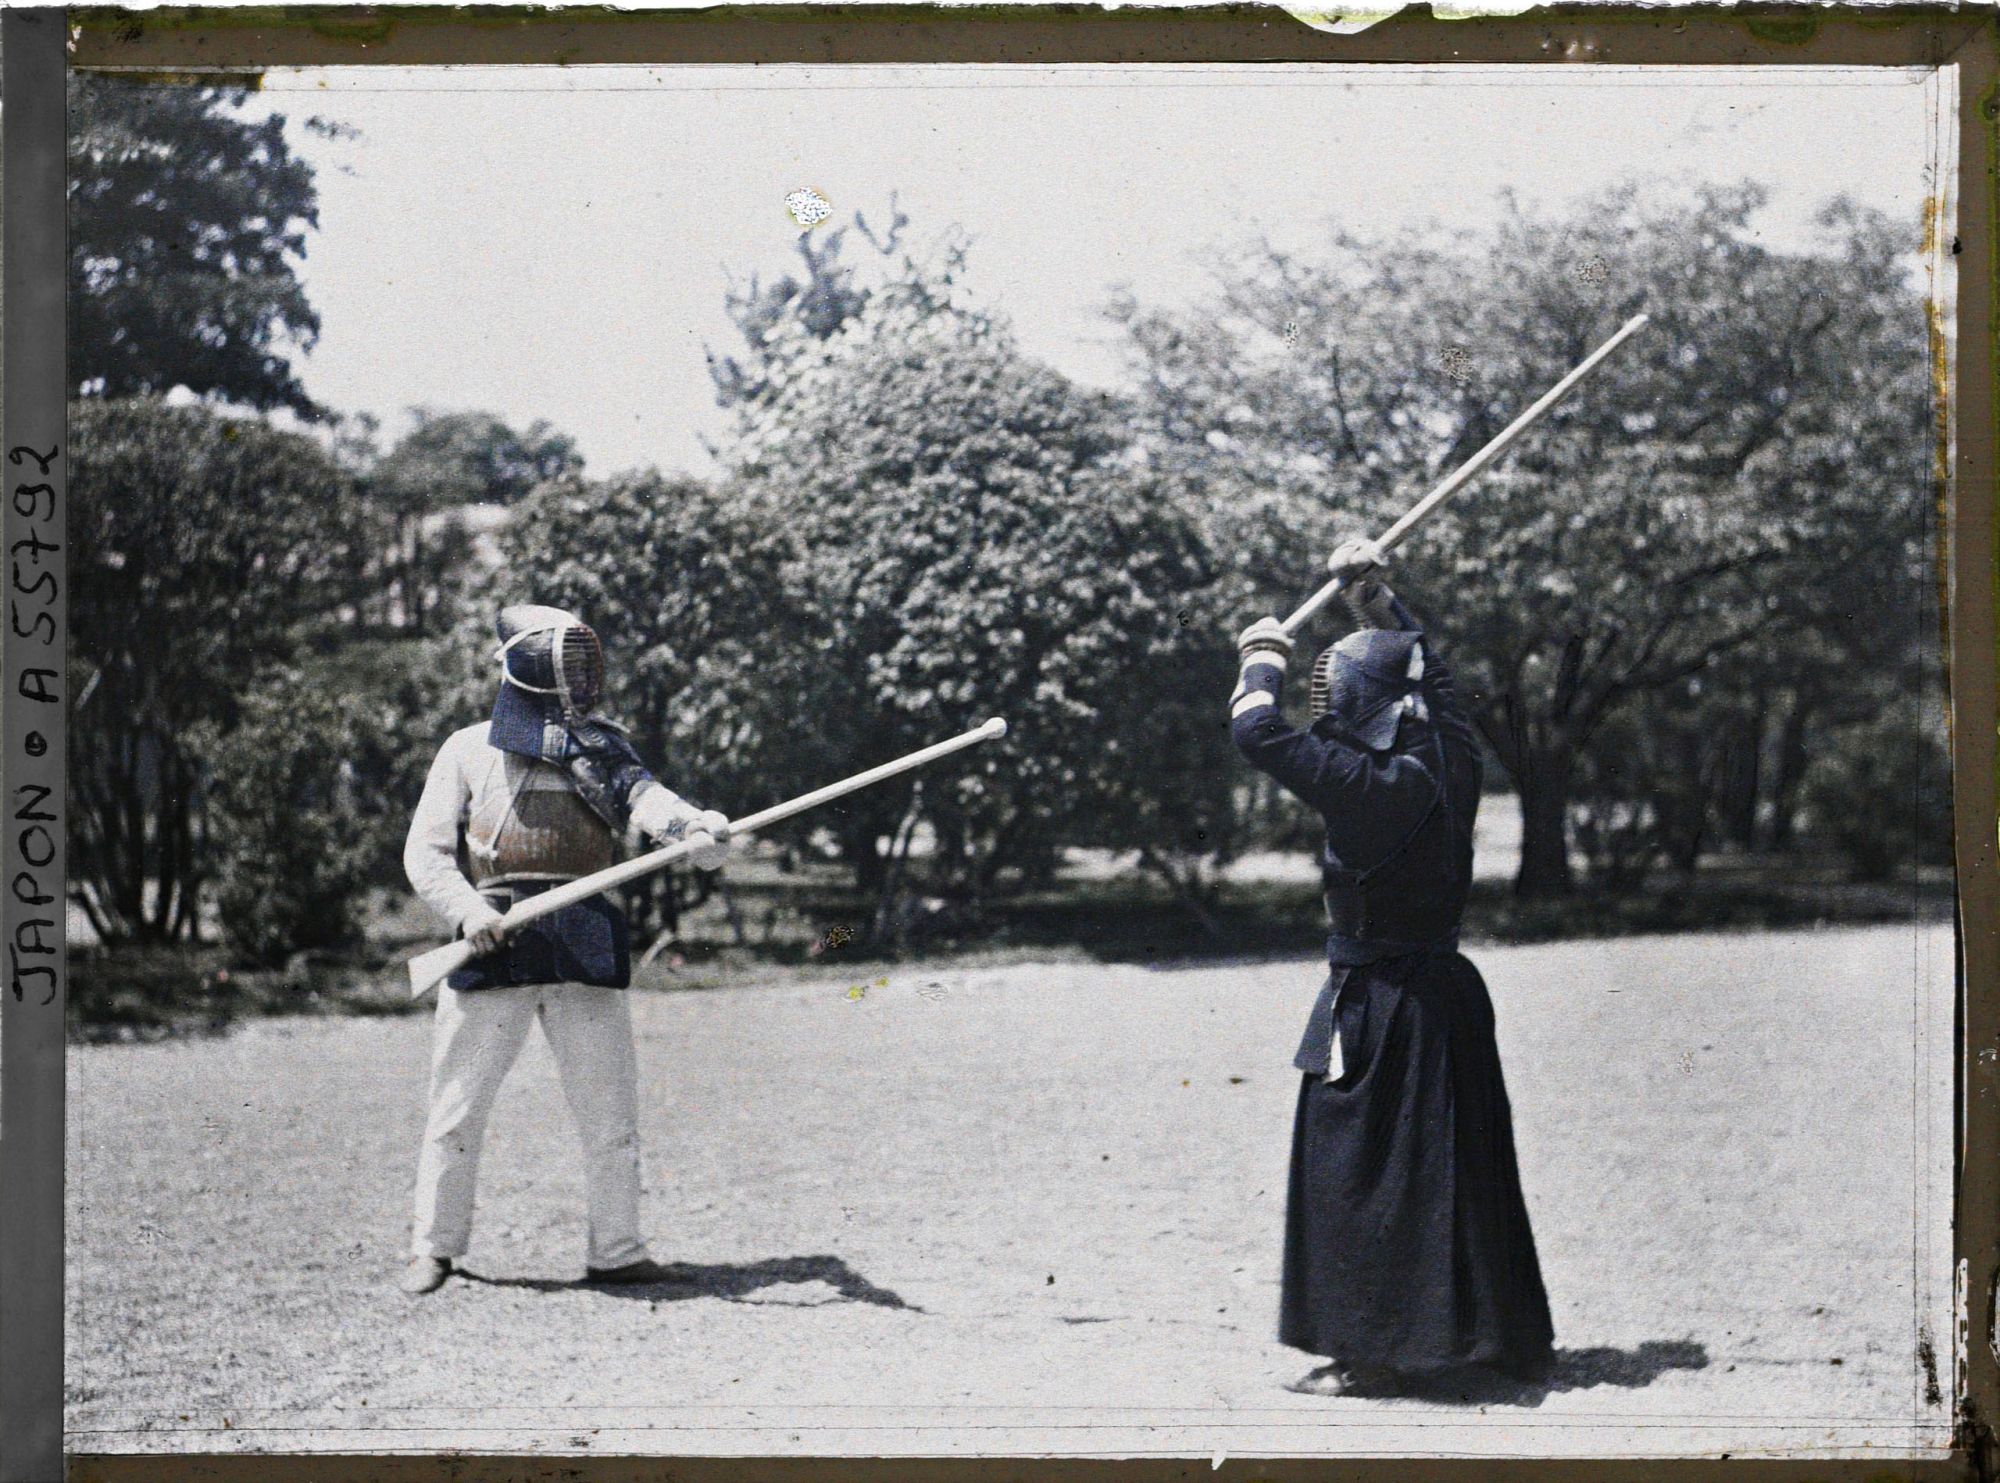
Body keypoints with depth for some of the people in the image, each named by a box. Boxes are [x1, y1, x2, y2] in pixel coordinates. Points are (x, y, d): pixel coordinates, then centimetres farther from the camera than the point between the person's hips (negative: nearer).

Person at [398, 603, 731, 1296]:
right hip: (496, 942, -2)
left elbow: (641, 795, -7)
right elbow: (425, 851, 4)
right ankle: (435, 1245, 17)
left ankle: (616, 1250, 11)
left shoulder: (600, 749, 14)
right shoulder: (470, 750, 9)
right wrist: (467, 908, -14)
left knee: (610, 1109, 2)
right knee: (458, 1106, 3)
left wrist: (693, 825, -29)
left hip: (586, 944, 2)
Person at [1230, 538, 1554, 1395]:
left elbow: (1258, 733, -23)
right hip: (1442, 993, 9)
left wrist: (1266, 662, -5)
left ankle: (1377, 1354, 6)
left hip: (1380, 1007, -9)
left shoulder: (1375, 786, -22)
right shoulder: (1446, 761, 0)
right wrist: (1375, 598, 26)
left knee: (1360, 1172, 1)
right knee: (1458, 1167, 17)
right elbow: (1425, 667, 19)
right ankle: (1506, 1334, 27)